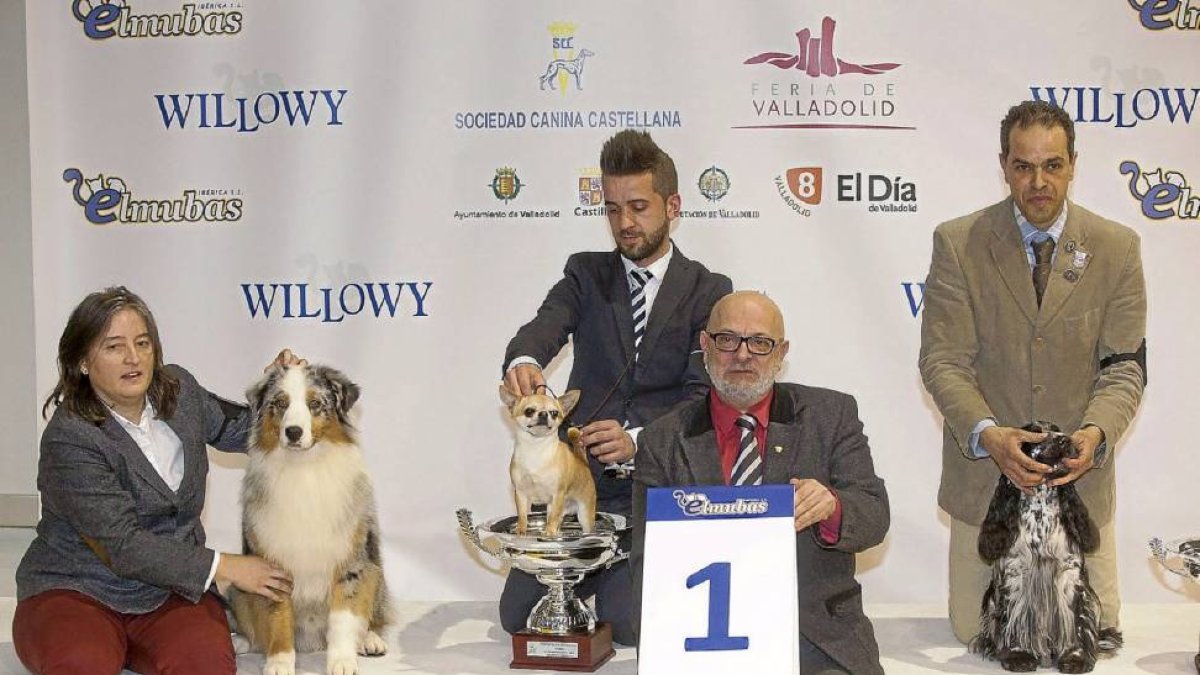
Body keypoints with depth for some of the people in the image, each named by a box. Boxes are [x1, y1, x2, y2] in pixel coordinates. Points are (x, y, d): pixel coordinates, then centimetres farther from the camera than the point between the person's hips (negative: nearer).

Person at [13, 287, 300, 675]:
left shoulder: (178, 388, 3)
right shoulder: (68, 439, -17)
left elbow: (235, 430, 23)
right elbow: (123, 546, -20)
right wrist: (223, 567, -20)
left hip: (171, 591, 5)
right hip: (78, 589, -5)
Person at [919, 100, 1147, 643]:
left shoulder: (1117, 248, -2)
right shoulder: (957, 243, -6)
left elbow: (1124, 365, -4)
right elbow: (943, 360, -10)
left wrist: (1096, 432, -24)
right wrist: (987, 433, -27)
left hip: (1080, 477, 1)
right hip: (984, 474, -1)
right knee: (975, 634, 6)